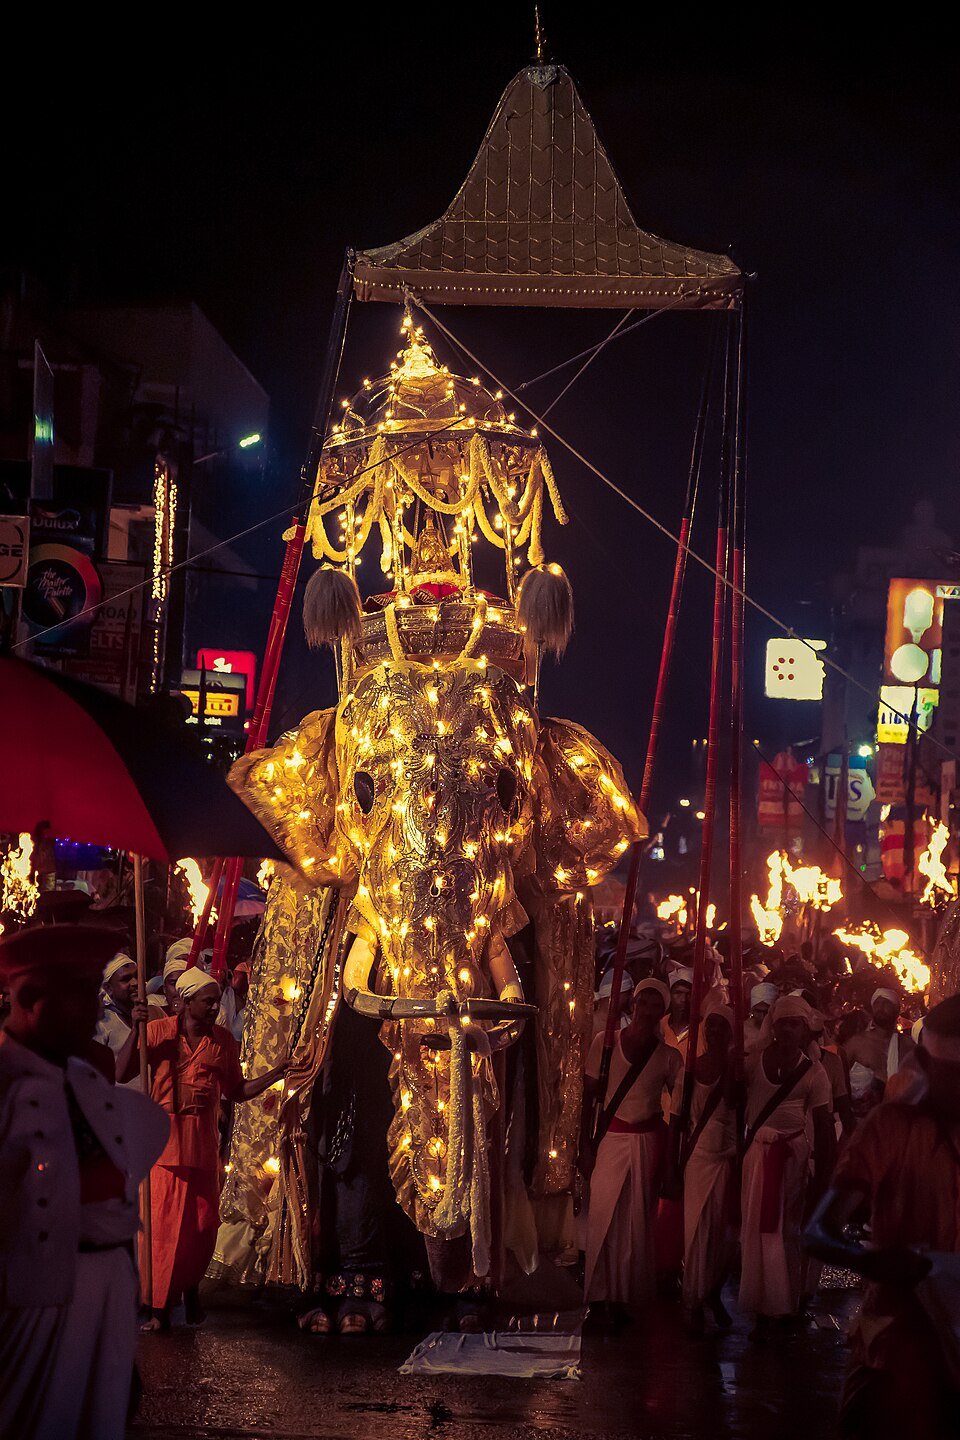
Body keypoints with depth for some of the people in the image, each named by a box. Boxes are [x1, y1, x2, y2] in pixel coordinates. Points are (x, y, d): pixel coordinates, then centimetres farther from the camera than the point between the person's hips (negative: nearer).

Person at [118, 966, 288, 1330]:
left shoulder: (223, 1040, 6)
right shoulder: (159, 1031, -3)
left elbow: (235, 1091, 13)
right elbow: (121, 1074, -11)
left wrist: (273, 1076, 0)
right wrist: (136, 1030, -21)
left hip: (203, 1146, 3)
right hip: (164, 1145, -3)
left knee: (203, 1226, 7)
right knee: (164, 1226, -5)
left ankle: (190, 1289, 30)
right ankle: (160, 1308, 3)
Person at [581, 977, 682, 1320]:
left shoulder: (669, 1056, 1)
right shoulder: (605, 1043, 0)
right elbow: (588, 1095, 3)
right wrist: (585, 1143, -1)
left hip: (648, 1141, 1)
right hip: (610, 1138, -1)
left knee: (638, 1220, 3)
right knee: (603, 1215, -2)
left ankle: (628, 1294, 11)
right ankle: (601, 1294, 8)